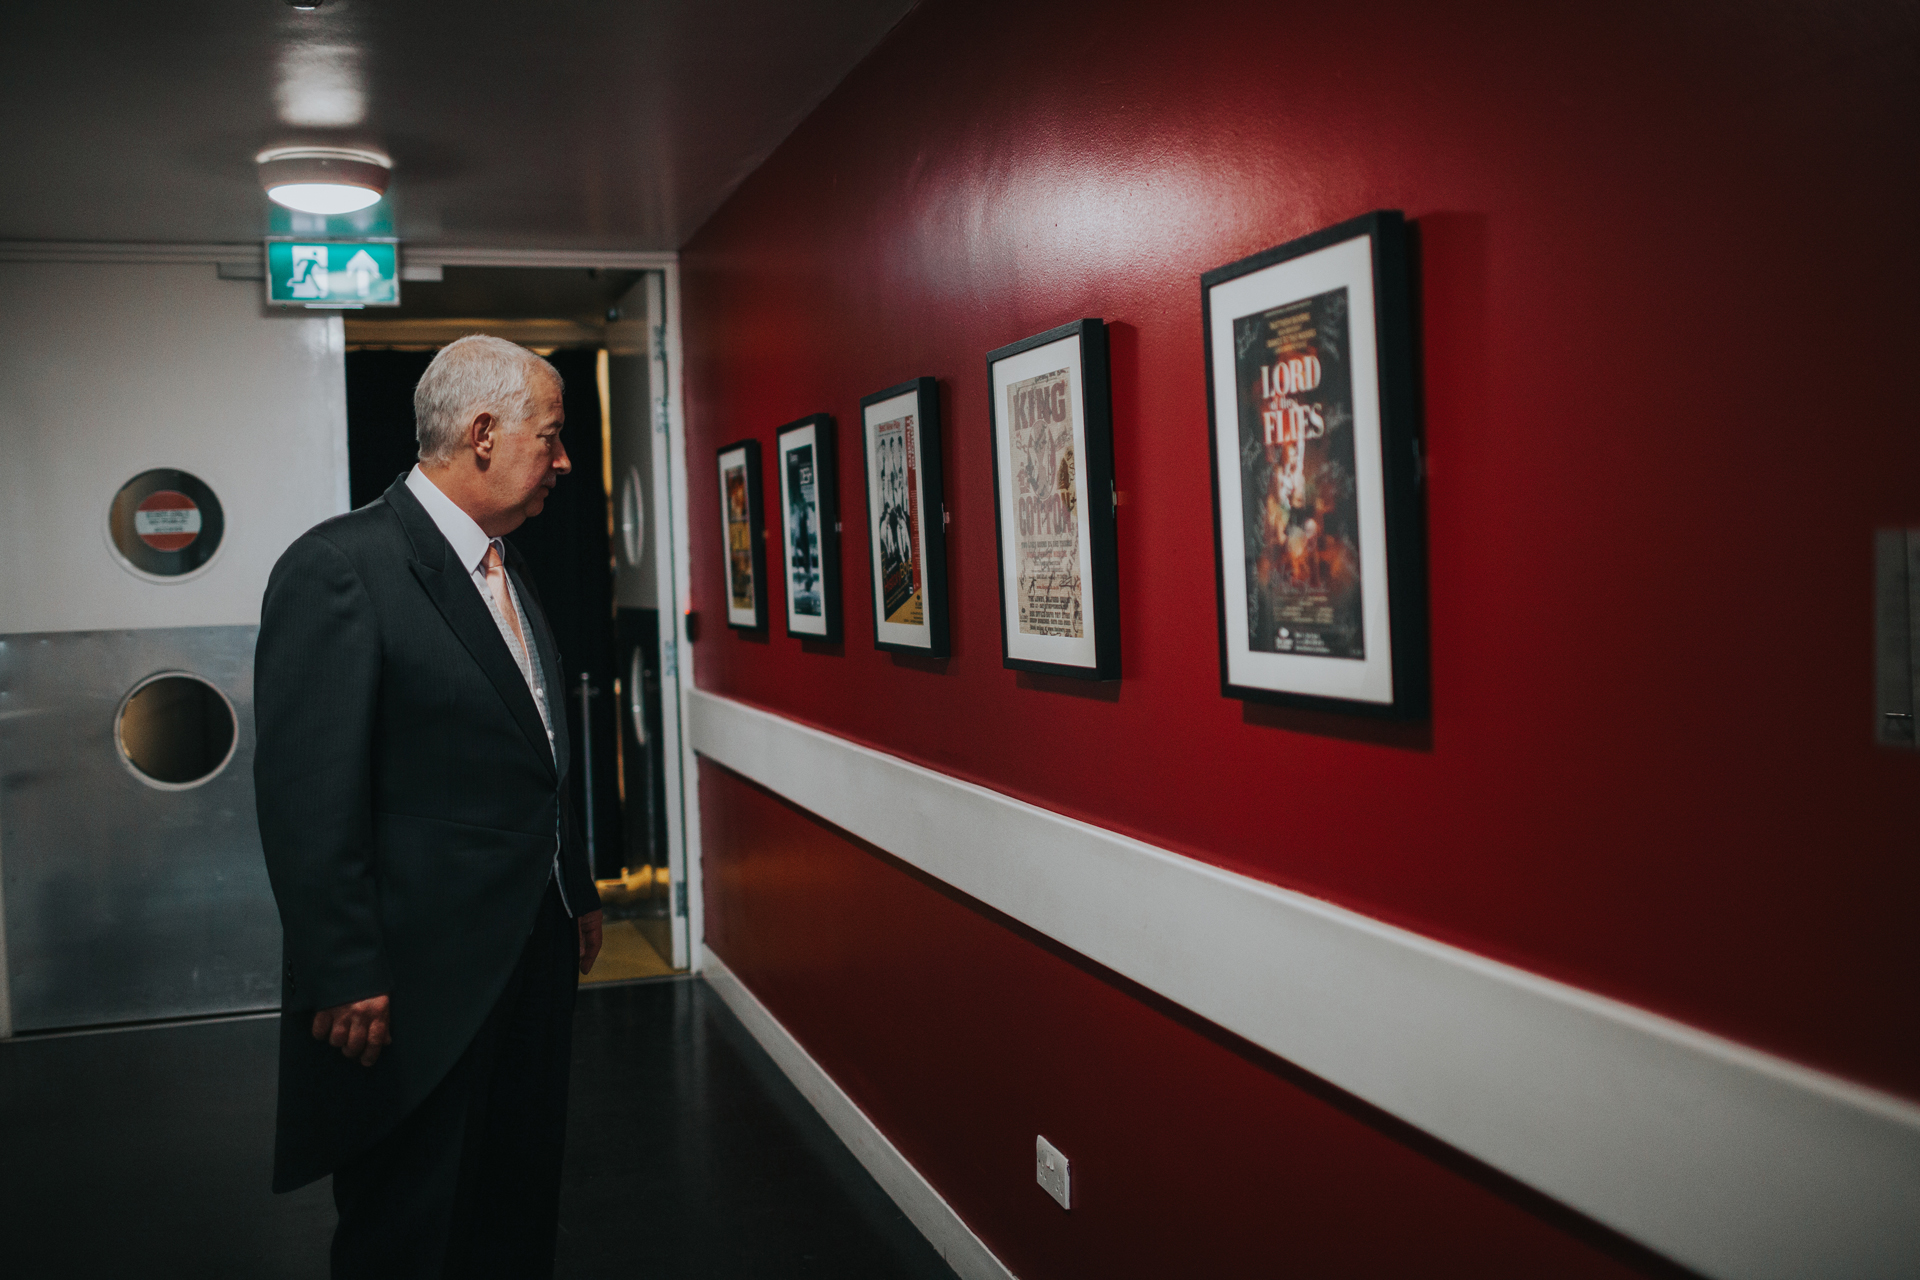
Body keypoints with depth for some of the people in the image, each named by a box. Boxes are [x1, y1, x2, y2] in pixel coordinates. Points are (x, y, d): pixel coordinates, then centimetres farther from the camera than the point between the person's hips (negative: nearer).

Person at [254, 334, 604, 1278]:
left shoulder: (505, 569, 12)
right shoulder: (339, 569, -17)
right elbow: (308, 800, -20)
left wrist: (577, 895, 20)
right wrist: (344, 981, -20)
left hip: (534, 958, 9)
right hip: (422, 989, -8)